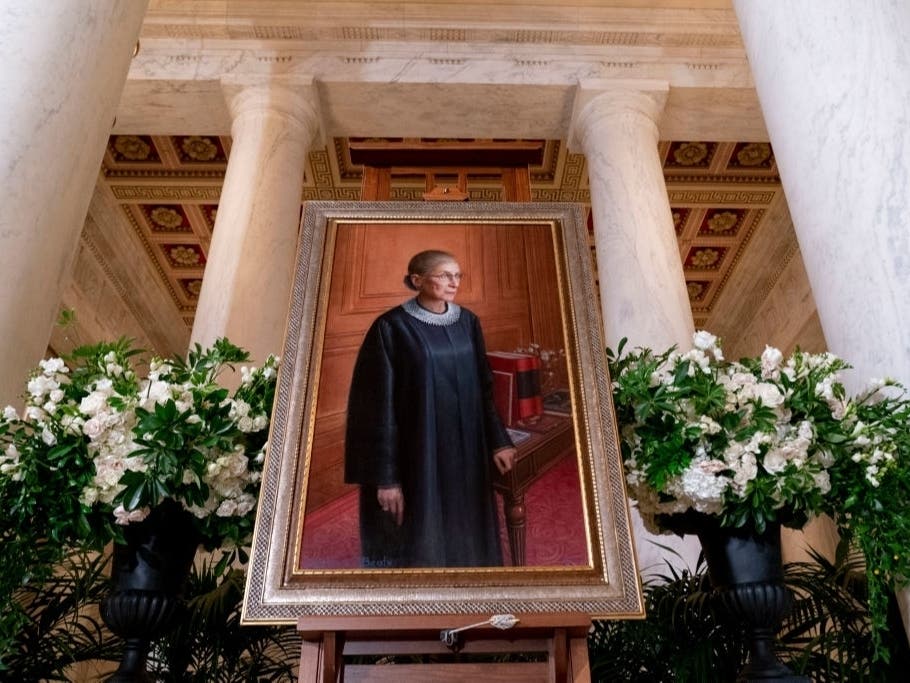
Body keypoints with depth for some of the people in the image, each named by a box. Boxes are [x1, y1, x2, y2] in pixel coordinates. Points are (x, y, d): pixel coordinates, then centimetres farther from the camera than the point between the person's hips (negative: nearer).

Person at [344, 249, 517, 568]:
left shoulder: (467, 322, 5)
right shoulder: (392, 327, -12)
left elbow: (483, 387, 12)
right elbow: (379, 405, -13)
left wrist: (497, 440, 6)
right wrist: (385, 476, -15)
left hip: (464, 451, 5)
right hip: (415, 453, -5)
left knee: (465, 536, 14)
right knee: (419, 540, 5)